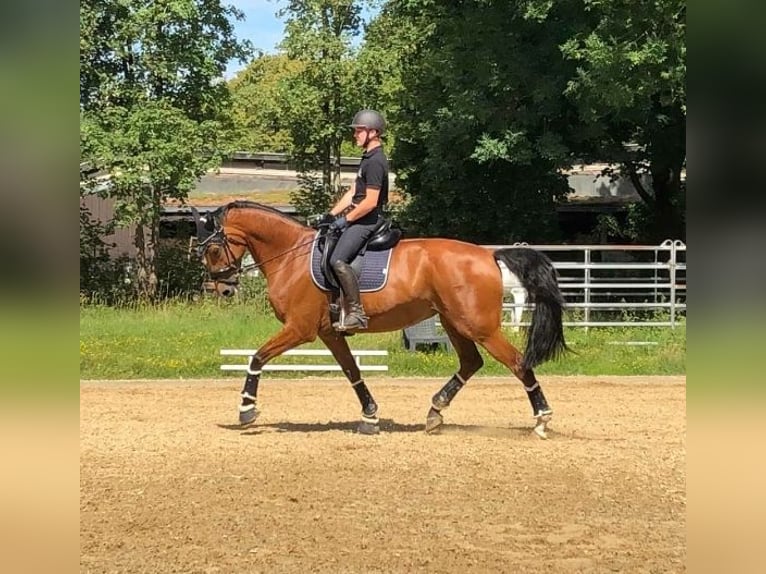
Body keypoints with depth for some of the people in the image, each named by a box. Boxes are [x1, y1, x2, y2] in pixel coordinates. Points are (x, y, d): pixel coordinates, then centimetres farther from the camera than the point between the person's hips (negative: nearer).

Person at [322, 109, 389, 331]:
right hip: (359, 220, 11)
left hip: (366, 222, -11)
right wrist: (332, 214, 13)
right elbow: (353, 192, 21)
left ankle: (357, 314, -27)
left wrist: (346, 219, -14)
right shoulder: (368, 158, 17)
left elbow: (370, 202, -22)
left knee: (338, 260, -26)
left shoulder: (375, 162, -17)